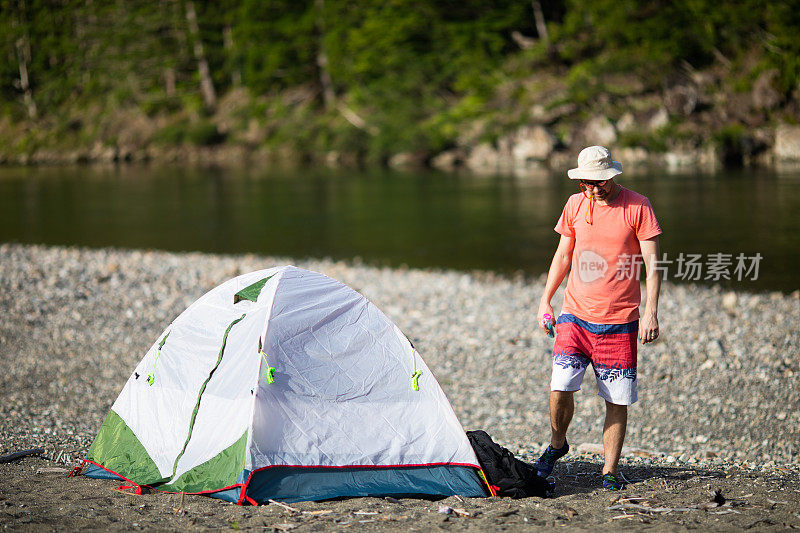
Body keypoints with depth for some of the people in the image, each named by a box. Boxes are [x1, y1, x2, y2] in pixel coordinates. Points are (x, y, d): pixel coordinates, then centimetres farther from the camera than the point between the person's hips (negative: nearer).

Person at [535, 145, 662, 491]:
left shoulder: (637, 207, -5)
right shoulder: (576, 204, 5)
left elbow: (652, 264, -5)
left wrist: (650, 312, -13)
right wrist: (545, 300, 13)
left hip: (619, 321, -2)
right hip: (575, 315, 2)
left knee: (617, 398, 0)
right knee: (561, 386, -12)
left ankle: (610, 469, 11)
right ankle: (557, 445, 14)